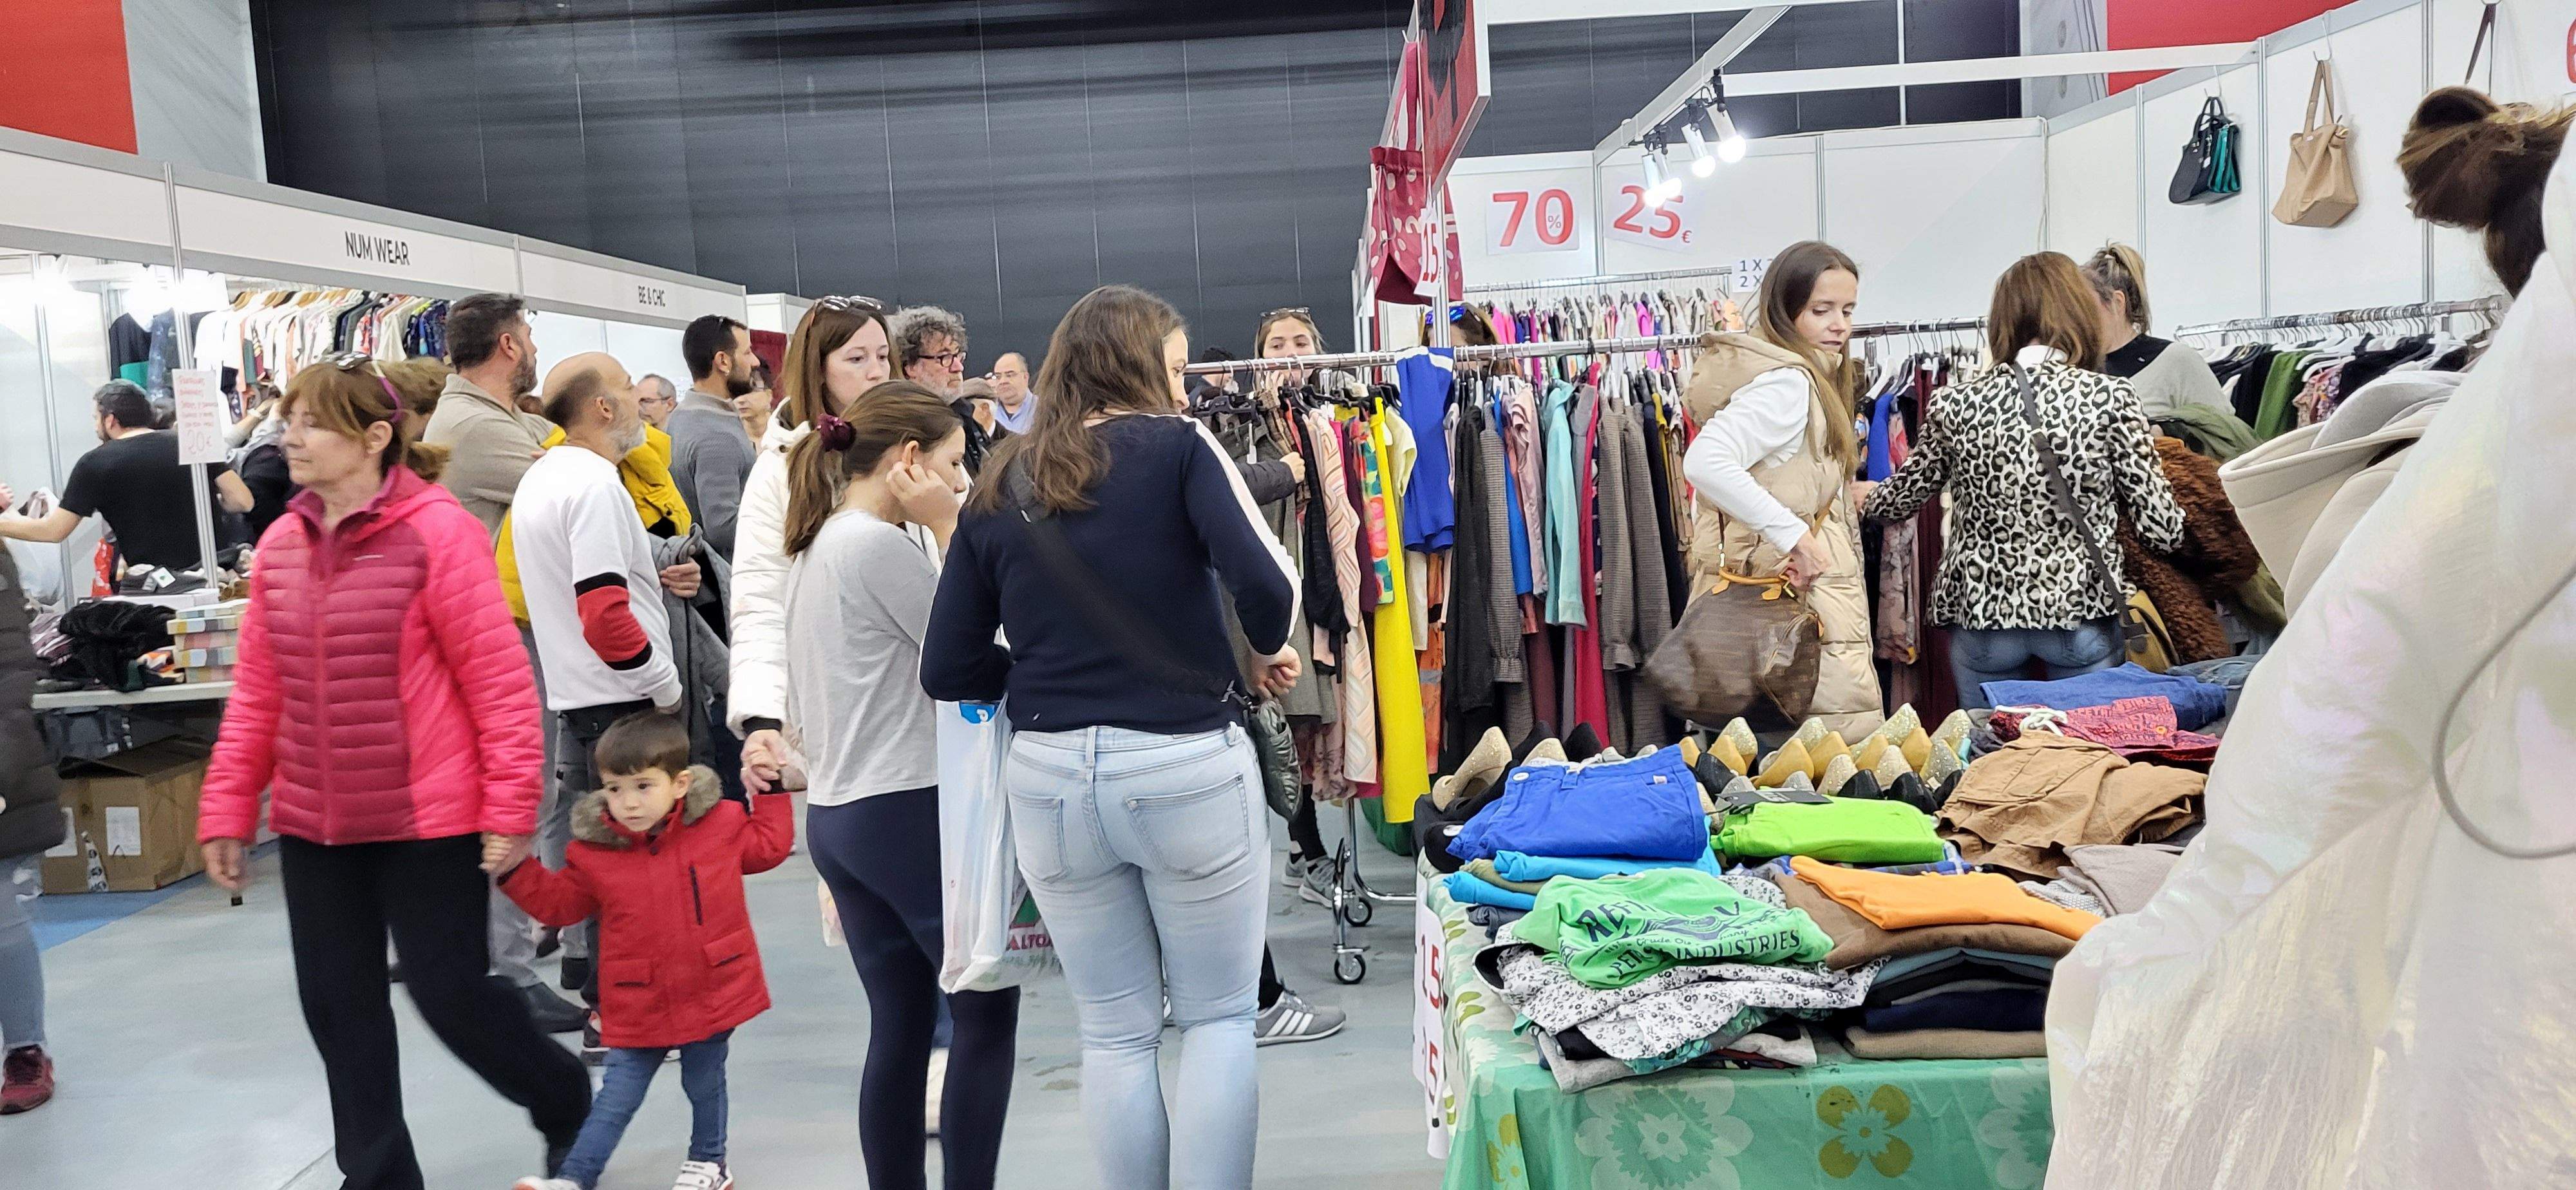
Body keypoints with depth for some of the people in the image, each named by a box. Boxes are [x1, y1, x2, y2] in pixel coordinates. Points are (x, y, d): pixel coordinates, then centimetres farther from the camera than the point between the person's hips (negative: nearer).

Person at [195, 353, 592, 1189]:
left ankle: (567, 1104, 29)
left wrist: (510, 806, -15)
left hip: (428, 817, -6)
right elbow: (256, 691, 12)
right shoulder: (282, 543, 7)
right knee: (338, 1004, 13)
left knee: (451, 993, 1)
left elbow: (499, 677, -13)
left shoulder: (438, 531, -13)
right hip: (312, 821, 6)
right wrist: (227, 811, 10)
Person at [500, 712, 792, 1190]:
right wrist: (518, 870, -7)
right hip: (638, 1003, 0)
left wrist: (771, 791, 3)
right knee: (618, 1093, 7)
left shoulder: (720, 823, -7)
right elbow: (559, 903, 5)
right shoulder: (593, 850, -7)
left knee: (704, 1082, 16)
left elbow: (769, 845, 9)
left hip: (712, 989, 0)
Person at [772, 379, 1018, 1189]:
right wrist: (948, 529, -5)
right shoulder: (882, 545, -16)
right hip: (909, 813, -9)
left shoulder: (817, 545, 13)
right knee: (987, 1009, 3)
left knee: (900, 1025, 12)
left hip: (836, 816, 9)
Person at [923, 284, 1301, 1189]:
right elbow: (1266, 582, -19)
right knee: (1219, 1017, 14)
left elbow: (948, 670, 4)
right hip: (1186, 766, -3)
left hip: (1050, 775, 4)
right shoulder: (1177, 447, -5)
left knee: (1114, 1034, 16)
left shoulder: (999, 489, 7)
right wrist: (1270, 648, 1)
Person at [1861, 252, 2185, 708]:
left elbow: (1903, 499, 11)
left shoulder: (1954, 403, -3)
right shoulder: (2110, 397, -7)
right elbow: (2162, 529, -5)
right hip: (2082, 609, -1)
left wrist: (1863, 499, 33)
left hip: (1980, 613, 2)